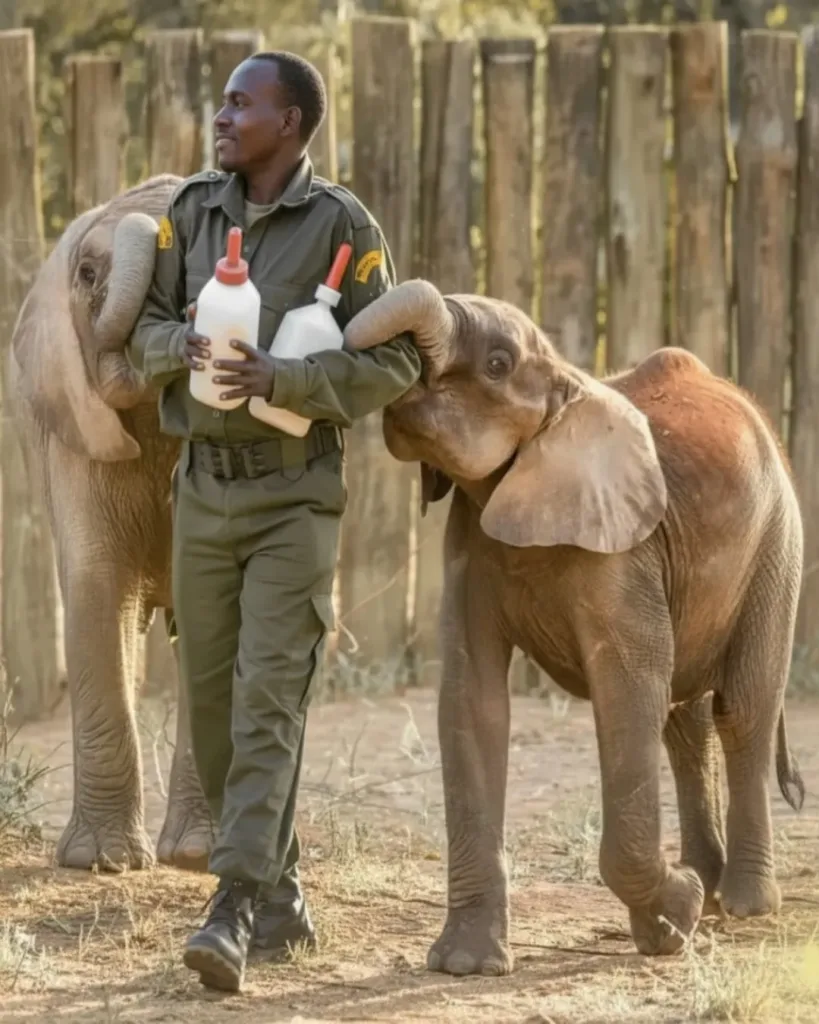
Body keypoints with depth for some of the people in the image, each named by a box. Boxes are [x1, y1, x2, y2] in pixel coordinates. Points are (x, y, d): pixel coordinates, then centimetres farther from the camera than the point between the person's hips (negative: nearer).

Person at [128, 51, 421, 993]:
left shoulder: (342, 225, -10)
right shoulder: (195, 208, 4)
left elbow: (393, 364, -10)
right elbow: (143, 325, 9)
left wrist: (280, 380, -23)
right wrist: (186, 347, -15)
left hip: (296, 497, -5)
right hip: (203, 488, 5)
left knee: (267, 702, -15)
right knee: (211, 704, 8)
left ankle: (233, 916, -22)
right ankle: (279, 900, 22)